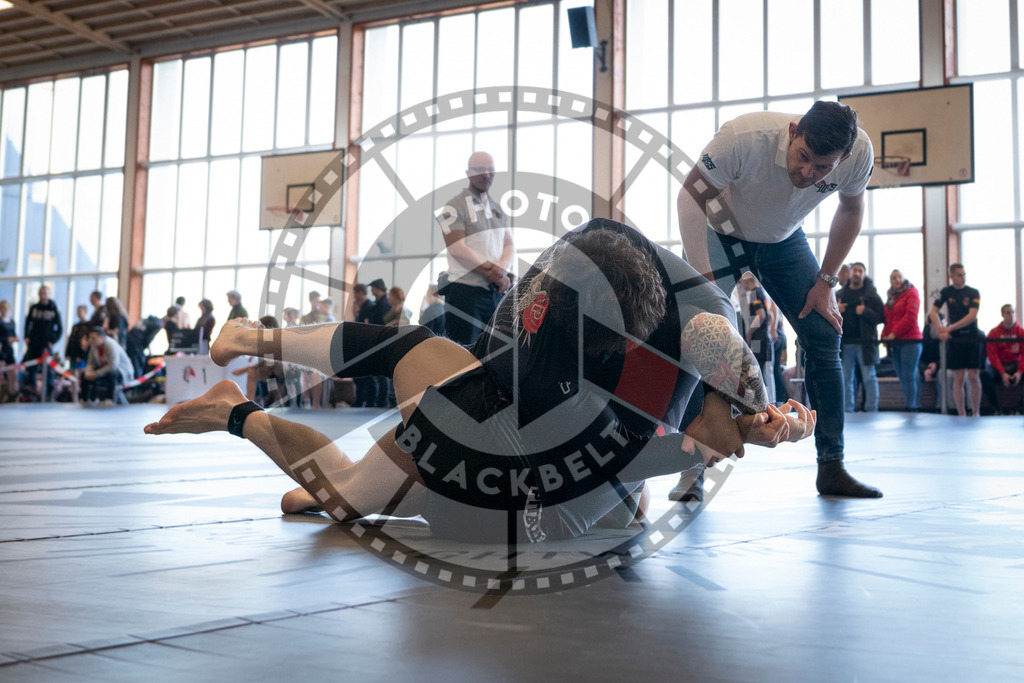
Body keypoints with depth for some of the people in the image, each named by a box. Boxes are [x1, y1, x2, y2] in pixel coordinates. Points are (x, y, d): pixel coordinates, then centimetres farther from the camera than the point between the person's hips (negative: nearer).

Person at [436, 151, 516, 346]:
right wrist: (492, 274, -15)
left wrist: (501, 270, -11)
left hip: (498, 291, 7)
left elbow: (510, 246, 12)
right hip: (466, 291, -7)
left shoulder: (497, 208, 19)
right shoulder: (455, 207, -3)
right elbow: (458, 249, -13)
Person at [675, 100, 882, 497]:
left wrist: (825, 282, -7)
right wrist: (703, 277, -31)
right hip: (720, 234, -3)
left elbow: (850, 209, -3)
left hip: (783, 241, 4)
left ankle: (832, 468, 5)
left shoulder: (859, 152, -25)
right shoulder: (746, 137, -38)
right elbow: (691, 195, -25)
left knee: (825, 337, -6)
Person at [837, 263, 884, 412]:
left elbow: (881, 317, -3)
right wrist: (836, 310, -2)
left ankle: (871, 410, 1)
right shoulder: (841, 293, 15)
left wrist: (865, 312, -17)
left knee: (869, 378, -2)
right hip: (846, 343, 4)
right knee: (846, 379, 6)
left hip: (864, 342, -4)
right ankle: (848, 410, 13)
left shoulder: (871, 293, 2)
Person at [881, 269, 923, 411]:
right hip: (895, 342, 7)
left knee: (908, 376, -9)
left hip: (909, 340, -7)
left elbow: (910, 317, -11)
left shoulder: (911, 293, -1)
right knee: (902, 377, 6)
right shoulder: (891, 296, 20)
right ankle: (907, 405, 9)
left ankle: (911, 408, -9)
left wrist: (894, 333, -15)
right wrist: (884, 335, 4)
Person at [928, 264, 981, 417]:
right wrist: (940, 330, -16)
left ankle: (976, 412, 7)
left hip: (972, 339, -1)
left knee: (973, 376, -4)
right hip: (954, 340, 1)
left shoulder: (973, 293, -2)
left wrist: (950, 328, -18)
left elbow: (972, 316, -13)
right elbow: (933, 312, 0)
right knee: (958, 378, 1)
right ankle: (961, 414, 5)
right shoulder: (946, 292, 5)